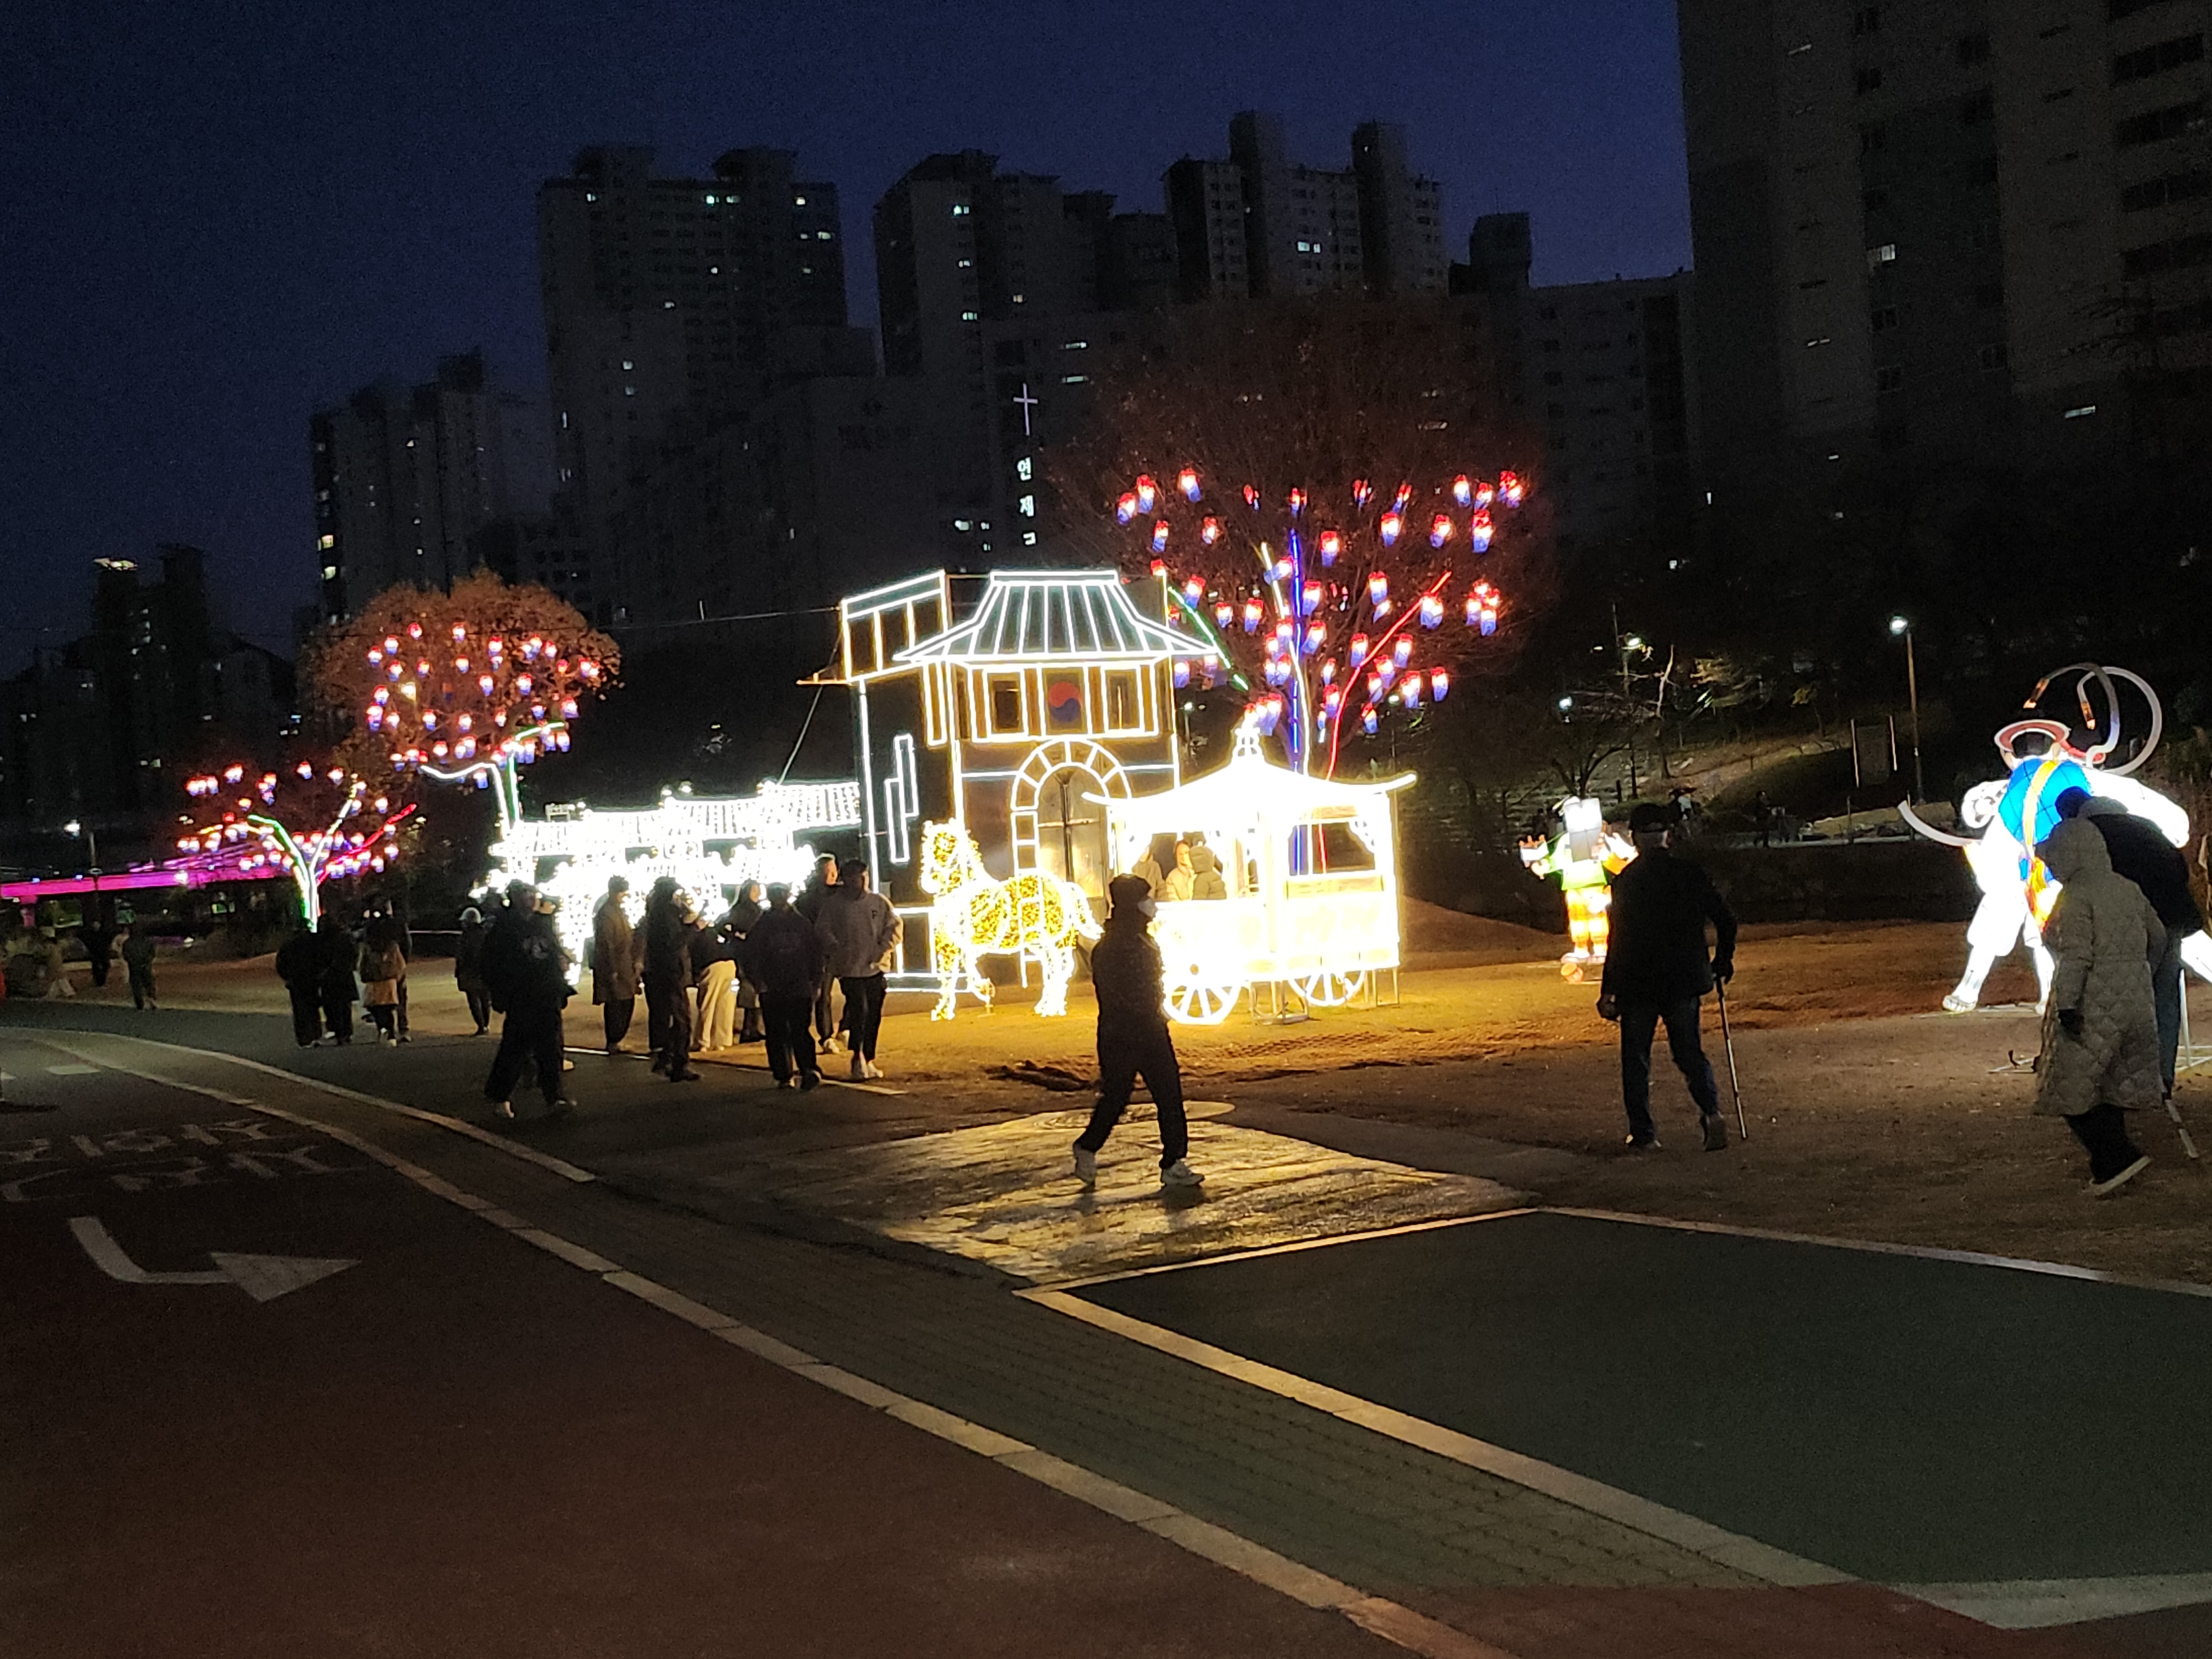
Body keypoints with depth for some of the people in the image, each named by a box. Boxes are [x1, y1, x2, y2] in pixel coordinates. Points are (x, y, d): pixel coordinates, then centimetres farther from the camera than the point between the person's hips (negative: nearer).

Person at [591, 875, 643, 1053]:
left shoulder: (621, 911, 12)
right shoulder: (605, 914, -17)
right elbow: (606, 944, -20)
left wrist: (637, 961, 8)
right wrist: (613, 970, -20)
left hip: (625, 966, 9)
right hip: (613, 968, -9)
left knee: (627, 1002, 12)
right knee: (614, 1004, -2)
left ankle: (616, 1038, 22)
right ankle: (613, 1043, 7)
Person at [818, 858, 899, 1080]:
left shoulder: (880, 903, 7)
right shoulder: (834, 906, 0)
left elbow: (894, 926, 9)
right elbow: (824, 931, 0)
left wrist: (885, 948, -4)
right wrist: (837, 951, -11)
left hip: (876, 968, 3)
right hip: (849, 969, -3)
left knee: (874, 1016, 7)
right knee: (859, 1010, -16)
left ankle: (868, 1061, 19)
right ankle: (858, 1055, -1)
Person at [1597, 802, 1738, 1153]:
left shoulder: (1625, 882, -10)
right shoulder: (1691, 874, -1)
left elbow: (1617, 940, -10)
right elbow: (1725, 919, 1)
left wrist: (1608, 991, -6)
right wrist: (1724, 960, 17)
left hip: (1637, 984, -3)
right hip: (1684, 981, 3)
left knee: (1636, 1060, 10)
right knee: (1689, 1052, 15)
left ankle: (1643, 1134, 9)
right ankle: (1712, 1113, -8)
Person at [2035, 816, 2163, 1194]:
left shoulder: (2076, 895, -12)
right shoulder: (2127, 889, 12)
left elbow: (2076, 956, -20)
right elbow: (2158, 939, 21)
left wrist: (2067, 1004, -20)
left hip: (2093, 1006, -8)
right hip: (2135, 1002, 8)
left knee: (2072, 1090, -2)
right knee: (2113, 1088, 14)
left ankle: (2121, 1158, -11)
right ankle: (2109, 1168, 15)